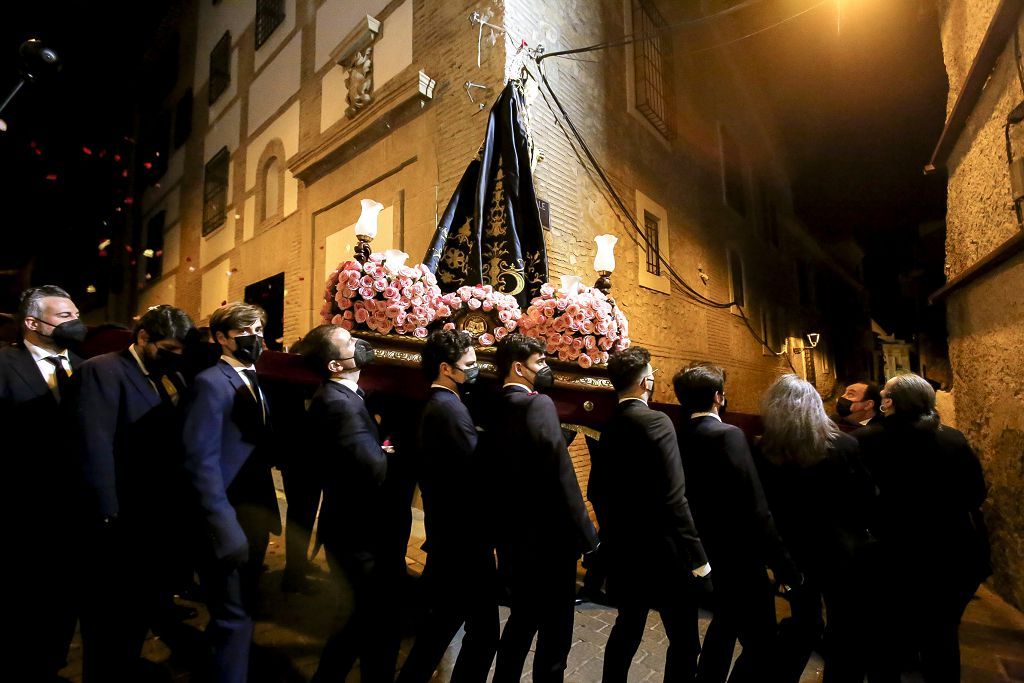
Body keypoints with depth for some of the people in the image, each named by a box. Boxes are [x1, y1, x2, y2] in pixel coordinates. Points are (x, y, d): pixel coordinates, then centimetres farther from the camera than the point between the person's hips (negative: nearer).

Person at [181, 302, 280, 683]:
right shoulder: (211, 383, -14)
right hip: (230, 523, -8)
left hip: (256, 515, 8)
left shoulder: (255, 383, 12)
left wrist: (267, 513, 1)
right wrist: (226, 528, -24)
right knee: (234, 618, 4)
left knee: (244, 608, 22)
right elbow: (201, 461, -21)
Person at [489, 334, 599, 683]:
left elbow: (503, 474, 9)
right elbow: (561, 475, -23)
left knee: (522, 619, 23)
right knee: (554, 630, 7)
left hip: (513, 537, 8)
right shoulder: (538, 404, -18)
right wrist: (585, 536, -15)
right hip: (548, 537, -8)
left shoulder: (495, 410, 6)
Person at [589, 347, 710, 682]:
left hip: (623, 548, 7)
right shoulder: (657, 421, -18)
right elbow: (674, 499, -23)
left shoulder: (608, 427, 3)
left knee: (628, 625, 21)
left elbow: (596, 490, 10)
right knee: (684, 638, 6)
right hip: (660, 549, -7)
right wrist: (697, 556, -15)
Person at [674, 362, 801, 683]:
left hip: (709, 553, 8)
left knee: (724, 624, 27)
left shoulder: (680, 439, -1)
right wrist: (785, 566, -17)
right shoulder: (729, 435, -21)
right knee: (761, 642, 7)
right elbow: (755, 509, -24)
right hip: (739, 555, -8)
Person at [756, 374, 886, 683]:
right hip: (841, 552, -2)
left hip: (794, 552, 2)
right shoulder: (844, 445, -16)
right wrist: (855, 534, 10)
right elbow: (867, 501, -8)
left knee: (803, 621, 23)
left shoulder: (763, 451, -13)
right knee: (847, 631, 16)